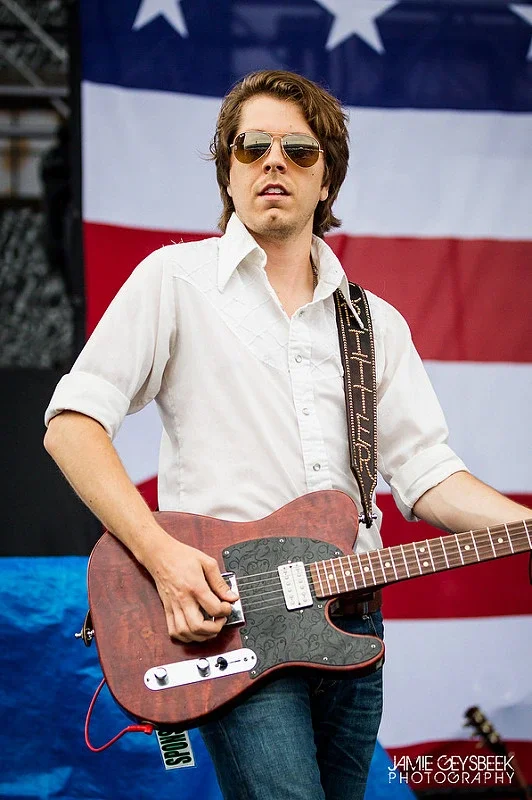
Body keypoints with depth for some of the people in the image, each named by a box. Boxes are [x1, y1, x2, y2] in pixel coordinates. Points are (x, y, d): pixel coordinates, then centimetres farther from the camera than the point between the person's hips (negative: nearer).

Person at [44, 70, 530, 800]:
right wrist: (160, 552, -16)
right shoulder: (176, 280, 3)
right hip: (223, 612, -5)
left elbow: (425, 472, 10)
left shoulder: (375, 322, 16)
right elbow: (72, 423, -3)